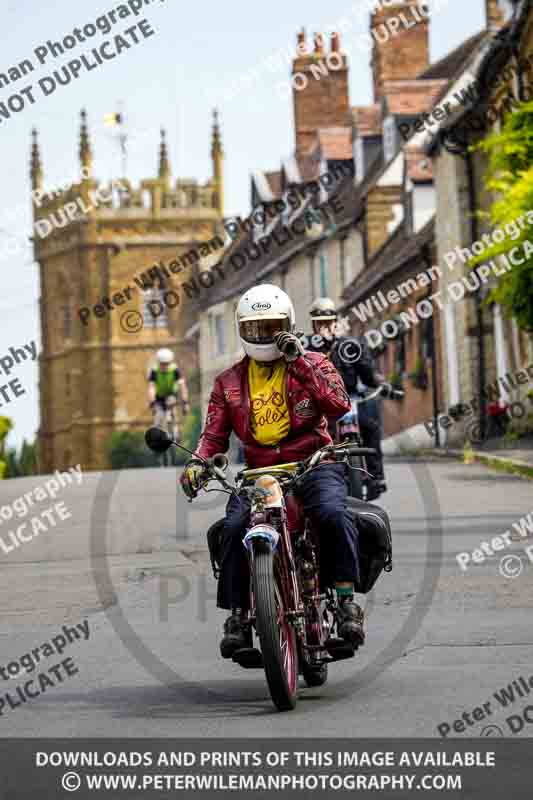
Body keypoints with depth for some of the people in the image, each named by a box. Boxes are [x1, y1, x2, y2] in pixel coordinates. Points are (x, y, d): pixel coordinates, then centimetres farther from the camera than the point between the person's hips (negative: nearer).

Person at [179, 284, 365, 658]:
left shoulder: (313, 364, 8)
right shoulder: (229, 382, 16)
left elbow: (340, 406, -9)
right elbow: (214, 433, 13)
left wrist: (300, 362, -14)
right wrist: (197, 461, -9)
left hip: (313, 463, -2)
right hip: (258, 472, 2)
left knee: (332, 512, -33)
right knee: (235, 526, -26)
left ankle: (347, 599, -25)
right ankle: (238, 613, -15)